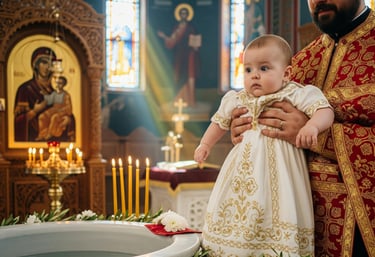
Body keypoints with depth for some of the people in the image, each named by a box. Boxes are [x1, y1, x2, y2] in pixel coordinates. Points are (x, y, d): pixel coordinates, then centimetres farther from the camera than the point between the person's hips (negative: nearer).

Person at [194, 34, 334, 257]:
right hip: (246, 169, 5)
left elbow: (325, 111, -13)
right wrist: (205, 144, 25)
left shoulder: (296, 96, -5)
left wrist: (312, 125, -32)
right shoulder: (238, 101, 10)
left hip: (278, 169, -5)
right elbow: (220, 121, 25)